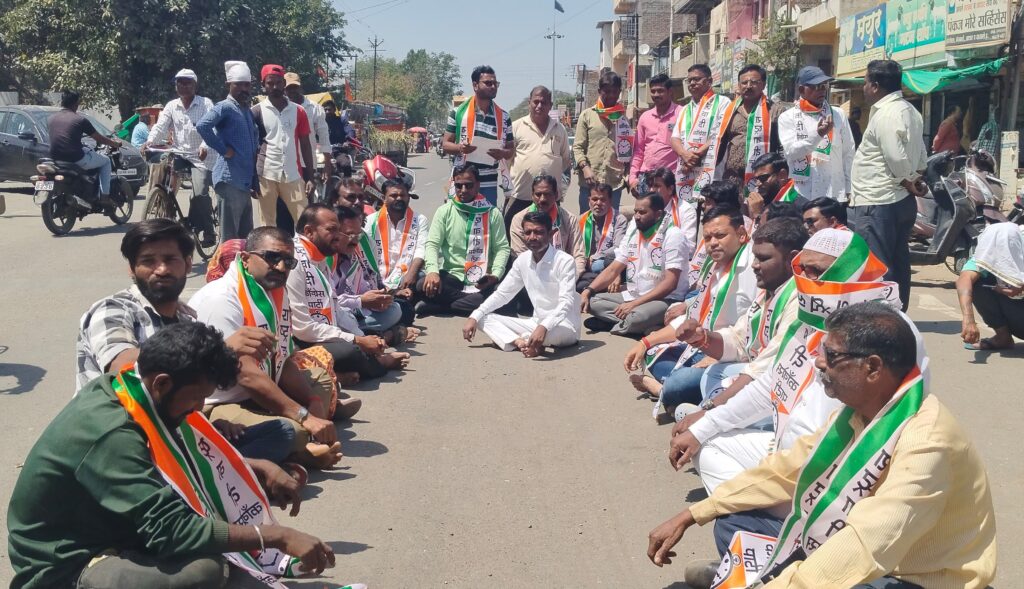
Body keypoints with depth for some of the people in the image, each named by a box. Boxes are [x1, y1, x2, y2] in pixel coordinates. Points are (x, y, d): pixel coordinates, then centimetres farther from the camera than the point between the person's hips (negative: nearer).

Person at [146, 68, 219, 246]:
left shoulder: (206, 104, -2)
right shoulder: (171, 106, 12)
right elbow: (160, 126, 1)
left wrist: (204, 146, -34)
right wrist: (150, 141, -19)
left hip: (202, 157, -5)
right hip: (180, 155, 5)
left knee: (199, 193, -20)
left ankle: (207, 232, -5)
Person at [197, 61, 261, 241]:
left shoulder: (248, 111, 19)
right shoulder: (224, 107, -8)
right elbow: (202, 126, -25)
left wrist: (255, 182, 19)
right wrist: (223, 150, -18)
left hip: (245, 182, 9)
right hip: (230, 180, -8)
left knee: (246, 236, 13)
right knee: (230, 236, -6)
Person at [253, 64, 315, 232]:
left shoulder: (298, 111, 7)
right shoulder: (257, 112, 2)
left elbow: (305, 145, 9)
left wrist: (310, 177, 3)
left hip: (293, 176, 1)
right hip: (266, 176, -1)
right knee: (268, 224, 5)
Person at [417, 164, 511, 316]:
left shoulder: (492, 213, 2)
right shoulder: (444, 211, 4)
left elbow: (502, 247, 1)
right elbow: (432, 244, -2)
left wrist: (495, 275, -18)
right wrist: (432, 270, -23)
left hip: (481, 280, 0)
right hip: (451, 275, 0)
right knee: (423, 286, -28)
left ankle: (438, 305, -17)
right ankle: (472, 301, -14)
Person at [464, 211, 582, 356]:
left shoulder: (565, 261, -16)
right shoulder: (522, 260, 3)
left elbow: (566, 302, -26)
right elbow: (502, 293, 8)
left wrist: (544, 327, -43)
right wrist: (474, 317, -3)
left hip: (565, 327, -6)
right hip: (537, 324, 6)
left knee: (555, 331, -42)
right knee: (484, 318, -6)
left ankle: (514, 340, -14)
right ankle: (522, 342, -28)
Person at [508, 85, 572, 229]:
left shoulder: (559, 129, 11)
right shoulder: (516, 126, 2)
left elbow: (566, 160, 17)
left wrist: (563, 187, 10)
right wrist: (507, 185, -3)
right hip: (518, 195, -2)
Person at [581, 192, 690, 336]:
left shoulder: (673, 236, -12)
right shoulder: (632, 232, 9)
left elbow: (670, 283, -19)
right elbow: (613, 270, 9)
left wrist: (634, 304, -24)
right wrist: (587, 291, -7)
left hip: (665, 299, -8)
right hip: (633, 295, 8)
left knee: (638, 316, -40)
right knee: (592, 300, -13)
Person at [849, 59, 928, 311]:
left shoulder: (885, 114, -16)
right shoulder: (910, 111, 16)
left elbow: (896, 158, -21)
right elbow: (921, 154, 19)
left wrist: (908, 183, -7)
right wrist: (916, 179, 9)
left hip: (877, 203, -10)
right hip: (902, 202, 10)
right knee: (898, 265, 15)